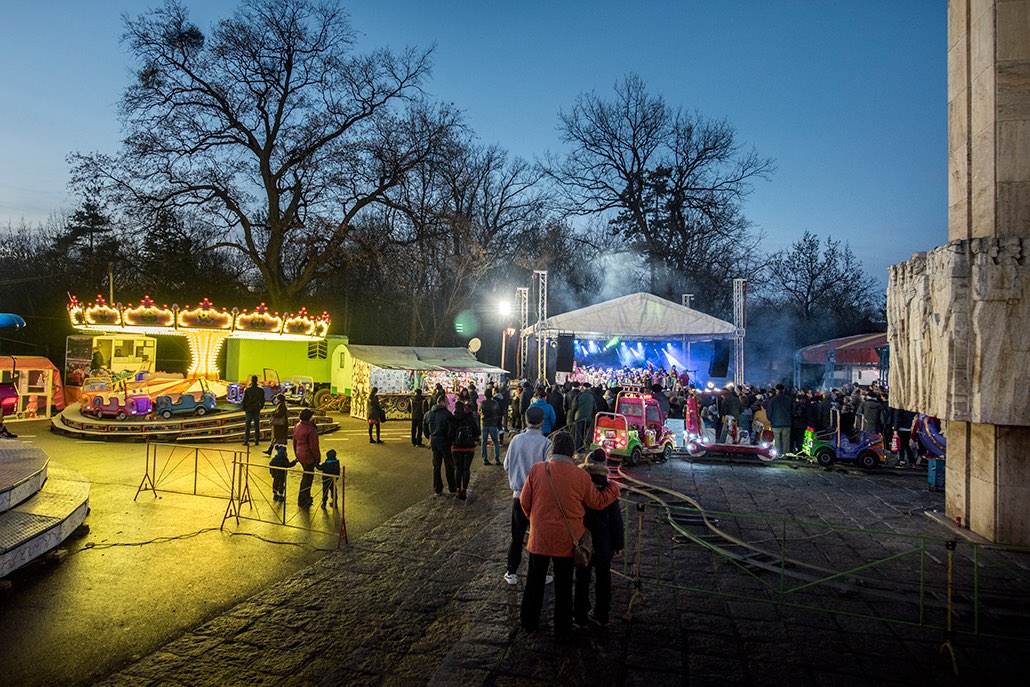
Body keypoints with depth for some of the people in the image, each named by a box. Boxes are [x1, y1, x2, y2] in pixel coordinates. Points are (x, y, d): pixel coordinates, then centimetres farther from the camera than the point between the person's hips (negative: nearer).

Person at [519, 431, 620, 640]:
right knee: (563, 585, 15)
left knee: (535, 581, 19)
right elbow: (598, 502, 1)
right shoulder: (581, 476, -12)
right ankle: (562, 630, 27)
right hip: (567, 539, 0)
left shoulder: (537, 470, -11)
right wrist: (614, 488, 19)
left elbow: (524, 501, -3)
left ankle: (529, 622, 34)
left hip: (539, 538, 1)